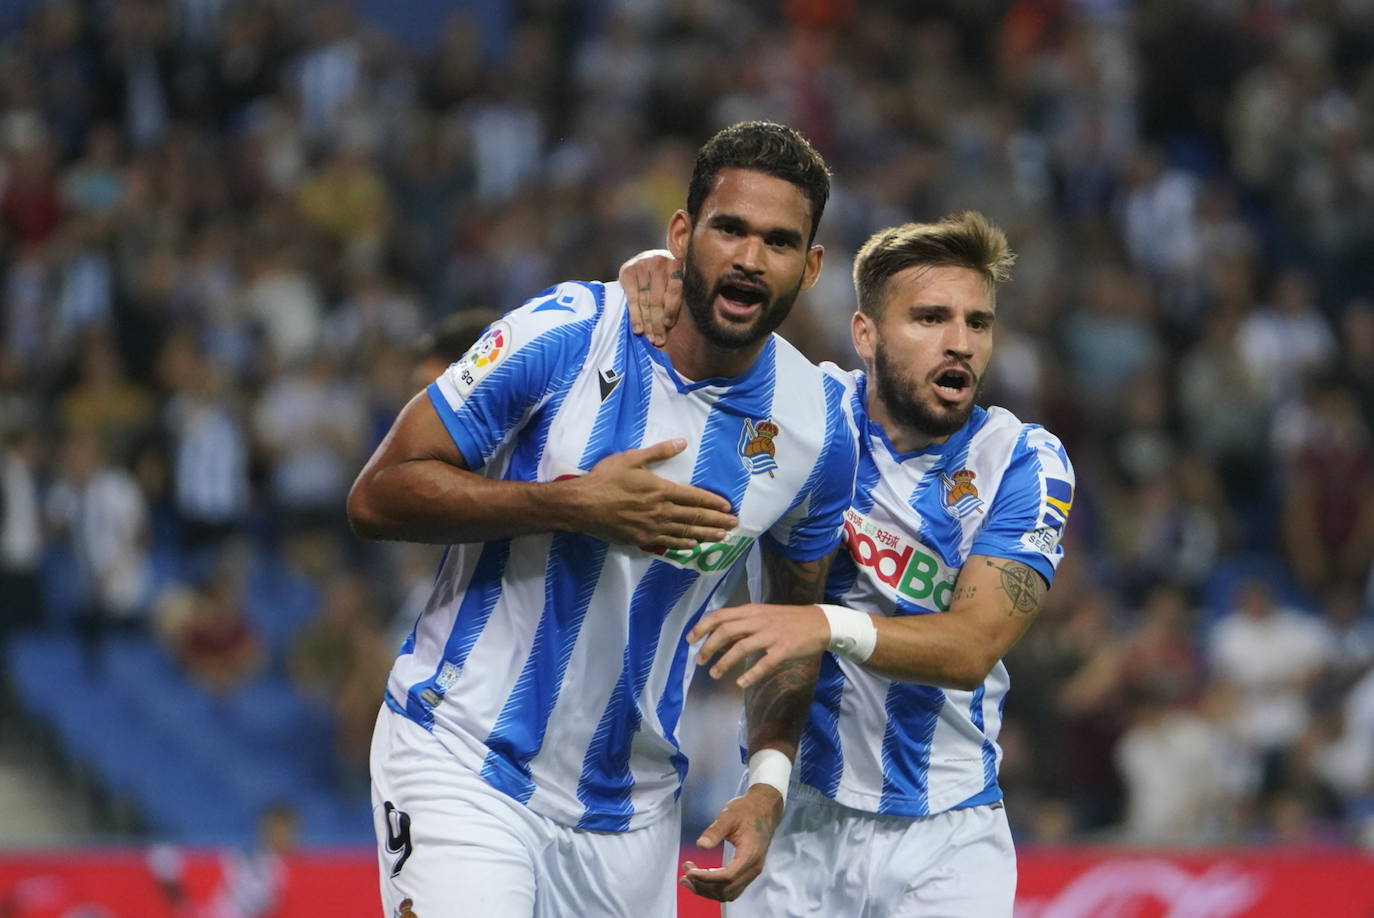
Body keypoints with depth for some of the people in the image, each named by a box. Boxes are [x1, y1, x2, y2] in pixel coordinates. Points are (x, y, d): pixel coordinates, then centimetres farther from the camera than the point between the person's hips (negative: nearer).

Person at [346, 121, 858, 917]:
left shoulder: (818, 426, -2)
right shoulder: (567, 334, -13)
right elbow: (377, 497, -12)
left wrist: (769, 780, -2)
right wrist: (574, 504, -22)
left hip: (631, 809, 4)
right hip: (464, 764, -4)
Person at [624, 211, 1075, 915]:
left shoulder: (1023, 463, -6)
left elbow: (973, 647, -19)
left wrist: (830, 626, -36)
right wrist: (660, 278, -16)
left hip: (947, 836, -1)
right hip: (794, 820, 1)